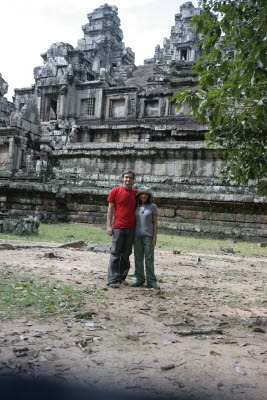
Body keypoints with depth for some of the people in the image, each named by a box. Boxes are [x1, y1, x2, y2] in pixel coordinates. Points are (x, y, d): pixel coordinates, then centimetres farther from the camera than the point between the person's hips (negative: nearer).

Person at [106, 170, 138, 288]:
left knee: (126, 254, 10)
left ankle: (122, 277, 20)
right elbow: (110, 209, 0)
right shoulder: (115, 191, 0)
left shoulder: (136, 193, 10)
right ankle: (112, 279, 3)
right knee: (115, 253, -2)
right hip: (118, 227, -4)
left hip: (131, 228, 4)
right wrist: (109, 225, -5)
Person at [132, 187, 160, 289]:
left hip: (148, 235, -3)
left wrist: (155, 237, -6)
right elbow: (134, 221, 12)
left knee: (149, 258, -2)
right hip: (137, 235, 3)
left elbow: (155, 223, 0)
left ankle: (151, 281, 4)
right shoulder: (136, 207, 8)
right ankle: (139, 279, 13)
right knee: (138, 258, 5)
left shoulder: (153, 206, 0)